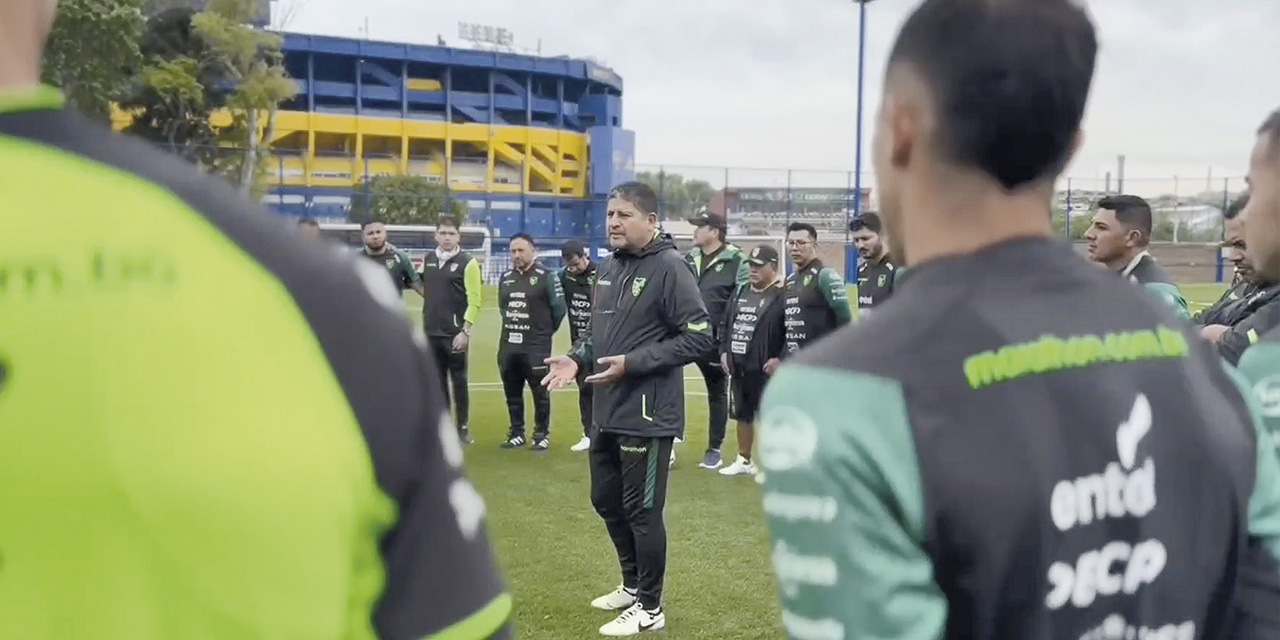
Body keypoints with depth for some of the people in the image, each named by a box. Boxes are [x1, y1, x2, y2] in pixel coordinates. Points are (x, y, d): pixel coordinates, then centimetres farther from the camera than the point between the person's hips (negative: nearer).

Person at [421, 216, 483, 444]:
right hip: (431, 332, 5)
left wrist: (466, 330, -16)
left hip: (455, 333, -5)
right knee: (437, 382, 9)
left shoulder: (467, 262, -6)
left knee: (459, 380, 1)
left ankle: (463, 427, 10)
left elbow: (474, 299, -10)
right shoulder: (428, 260, 9)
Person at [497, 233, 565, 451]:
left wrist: (545, 330, 4)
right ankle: (516, 434, 23)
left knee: (540, 393, 0)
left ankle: (542, 435, 12)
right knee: (512, 393, 12)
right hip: (508, 345, 6)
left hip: (536, 347, -6)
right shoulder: (506, 278, 11)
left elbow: (559, 308, -7)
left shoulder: (545, 277, -8)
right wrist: (513, 327, 15)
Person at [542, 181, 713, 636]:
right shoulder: (608, 269, 12)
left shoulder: (669, 267, -14)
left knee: (642, 511, 2)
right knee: (607, 502, 18)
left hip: (647, 415, -8)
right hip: (607, 413, 8)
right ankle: (633, 584, 38)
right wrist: (577, 358, 3)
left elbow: (698, 338, -18)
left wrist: (631, 364, -21)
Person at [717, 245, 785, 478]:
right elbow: (725, 324, 19)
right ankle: (744, 461, 30)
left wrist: (780, 359, -19)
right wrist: (724, 351, 9)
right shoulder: (741, 292, 13)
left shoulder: (782, 296, -12)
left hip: (765, 370, -8)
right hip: (738, 368, 8)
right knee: (743, 415, 17)